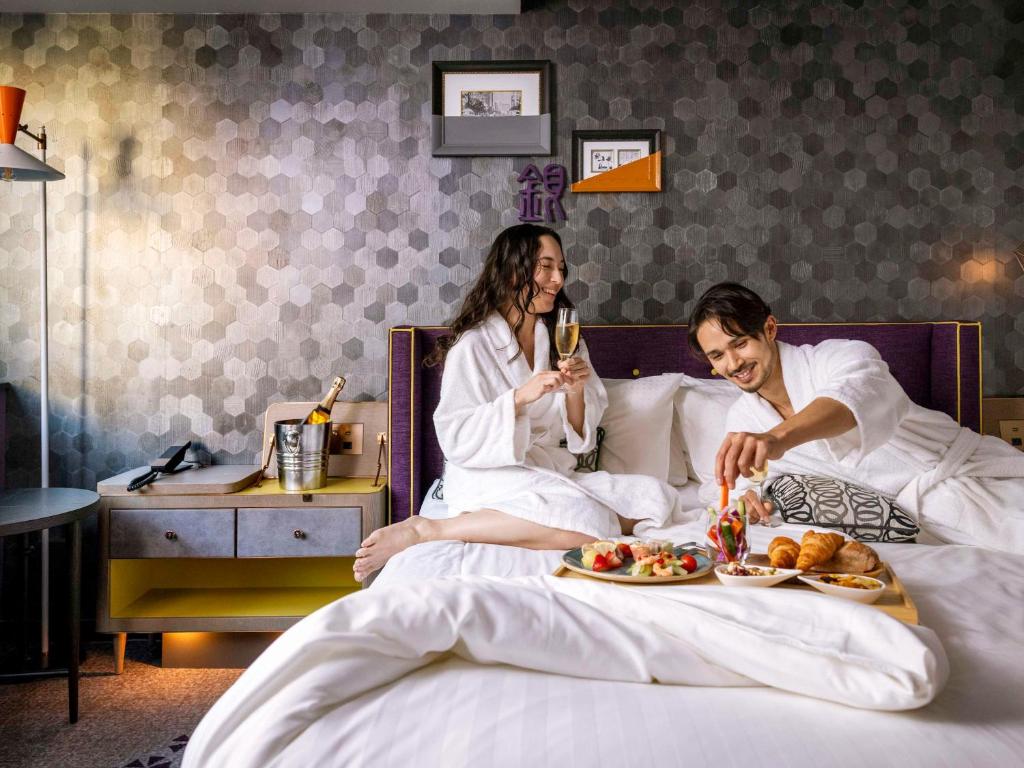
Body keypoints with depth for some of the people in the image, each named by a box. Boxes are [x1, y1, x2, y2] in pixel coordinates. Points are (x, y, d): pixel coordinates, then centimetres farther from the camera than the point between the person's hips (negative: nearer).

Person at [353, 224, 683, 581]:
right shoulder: (474, 344, -6)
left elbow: (579, 439, 11)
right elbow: (456, 440, -13)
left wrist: (576, 392, -10)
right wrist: (520, 397, -23)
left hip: (554, 472, 7)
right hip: (490, 475, -7)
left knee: (660, 498, -12)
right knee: (588, 522, -32)